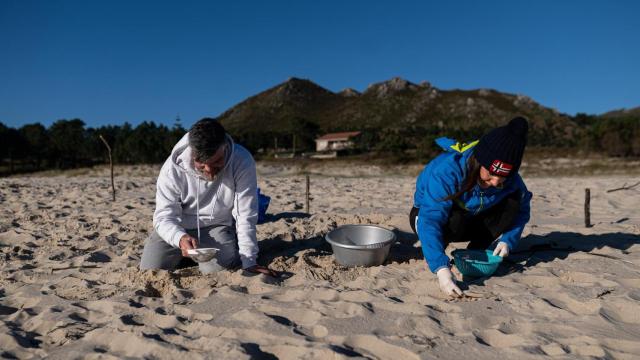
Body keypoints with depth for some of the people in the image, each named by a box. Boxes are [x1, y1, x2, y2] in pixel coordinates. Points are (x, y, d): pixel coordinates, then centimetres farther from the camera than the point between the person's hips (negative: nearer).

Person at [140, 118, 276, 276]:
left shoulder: (242, 162, -25)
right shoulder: (173, 167, -22)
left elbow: (246, 216, -21)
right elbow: (164, 216, -19)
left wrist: (249, 262, -23)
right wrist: (180, 238, -42)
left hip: (218, 226, -1)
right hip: (177, 227, 1)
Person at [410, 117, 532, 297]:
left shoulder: (510, 180, -20)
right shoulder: (446, 170, -38)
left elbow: (522, 209, -4)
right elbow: (429, 221, -45)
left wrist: (508, 240, -21)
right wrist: (441, 268, -55)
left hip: (470, 220, 5)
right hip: (427, 214, -4)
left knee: (513, 202, -18)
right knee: (456, 220, -38)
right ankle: (434, 254, -5)